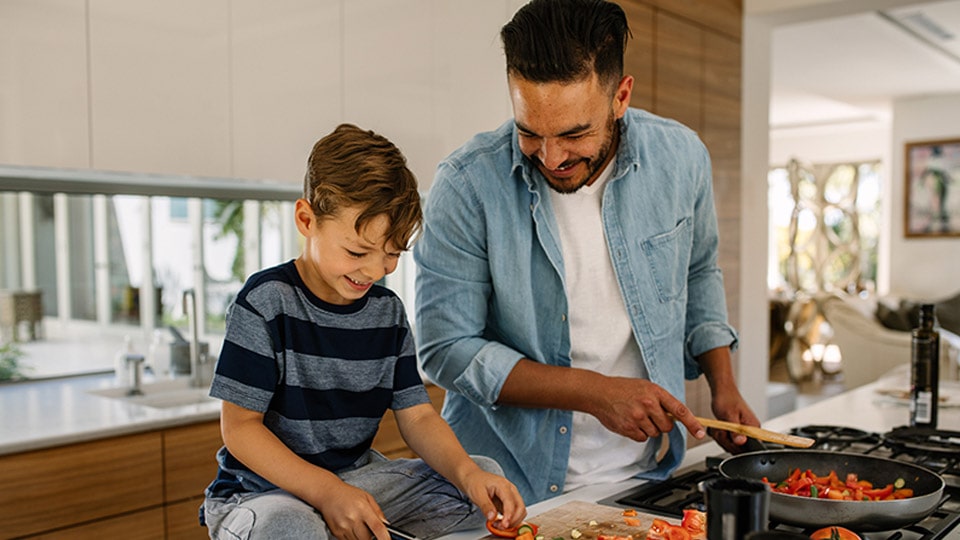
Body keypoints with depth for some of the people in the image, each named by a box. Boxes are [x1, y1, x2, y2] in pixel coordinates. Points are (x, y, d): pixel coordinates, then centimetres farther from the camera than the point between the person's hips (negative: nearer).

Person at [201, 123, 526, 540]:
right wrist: (328, 492, -26)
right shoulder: (267, 302, -14)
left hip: (358, 478, 6)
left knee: (488, 474, -3)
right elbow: (240, 427, -15)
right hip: (264, 491, -6)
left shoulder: (388, 311, 3)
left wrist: (466, 472, -19)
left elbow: (417, 416, 2)